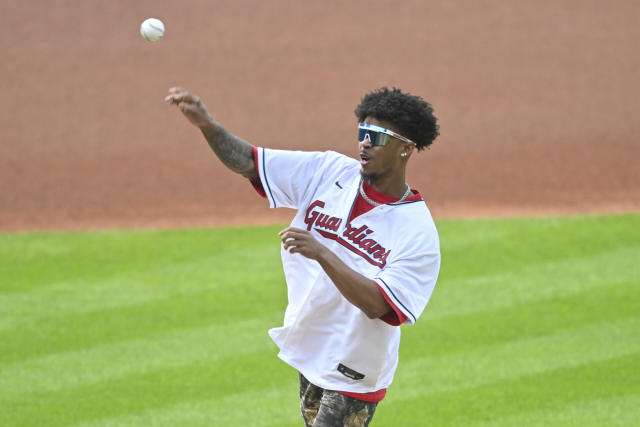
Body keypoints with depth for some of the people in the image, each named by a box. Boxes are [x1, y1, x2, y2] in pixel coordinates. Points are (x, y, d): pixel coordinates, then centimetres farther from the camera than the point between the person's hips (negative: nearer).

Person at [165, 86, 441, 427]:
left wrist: (321, 253, -38)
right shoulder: (329, 172, -4)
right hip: (309, 349, 6)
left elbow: (377, 305, -30)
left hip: (353, 372, -6)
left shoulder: (418, 231, -20)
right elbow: (247, 161, -5)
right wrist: (207, 125, -24)